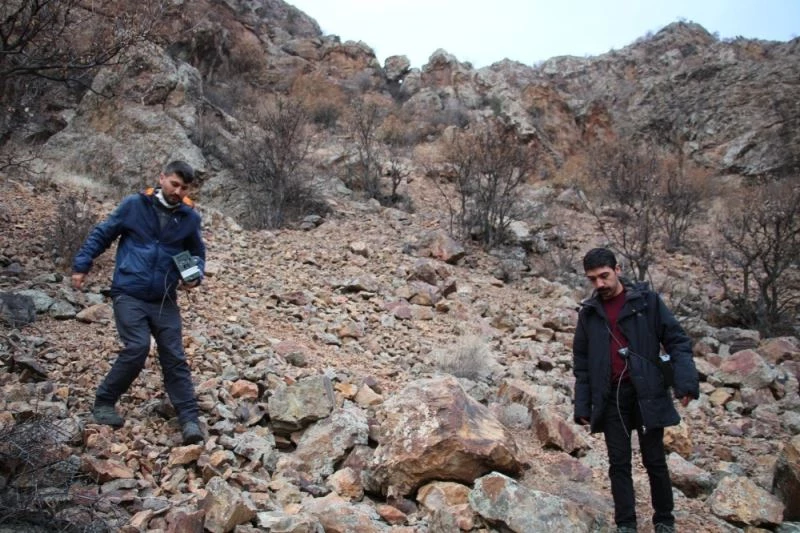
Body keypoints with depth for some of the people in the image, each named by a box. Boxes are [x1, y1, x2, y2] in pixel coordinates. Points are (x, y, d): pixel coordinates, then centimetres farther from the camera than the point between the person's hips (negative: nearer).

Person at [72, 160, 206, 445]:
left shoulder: (189, 217, 3)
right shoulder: (134, 205, -4)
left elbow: (197, 253, 16)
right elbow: (101, 234, 5)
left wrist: (196, 275, -3)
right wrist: (81, 265, 2)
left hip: (164, 299, 3)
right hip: (129, 294, -3)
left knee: (174, 357, -1)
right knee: (137, 348, -14)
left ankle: (189, 419, 2)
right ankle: (103, 402, 10)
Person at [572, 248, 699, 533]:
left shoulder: (647, 300, -2)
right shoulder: (588, 312, 6)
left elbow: (676, 340, -3)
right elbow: (581, 363, 10)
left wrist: (685, 381, -16)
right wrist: (582, 405, 4)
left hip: (647, 393, -2)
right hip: (610, 397, 2)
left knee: (654, 461, 8)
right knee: (619, 463, 7)